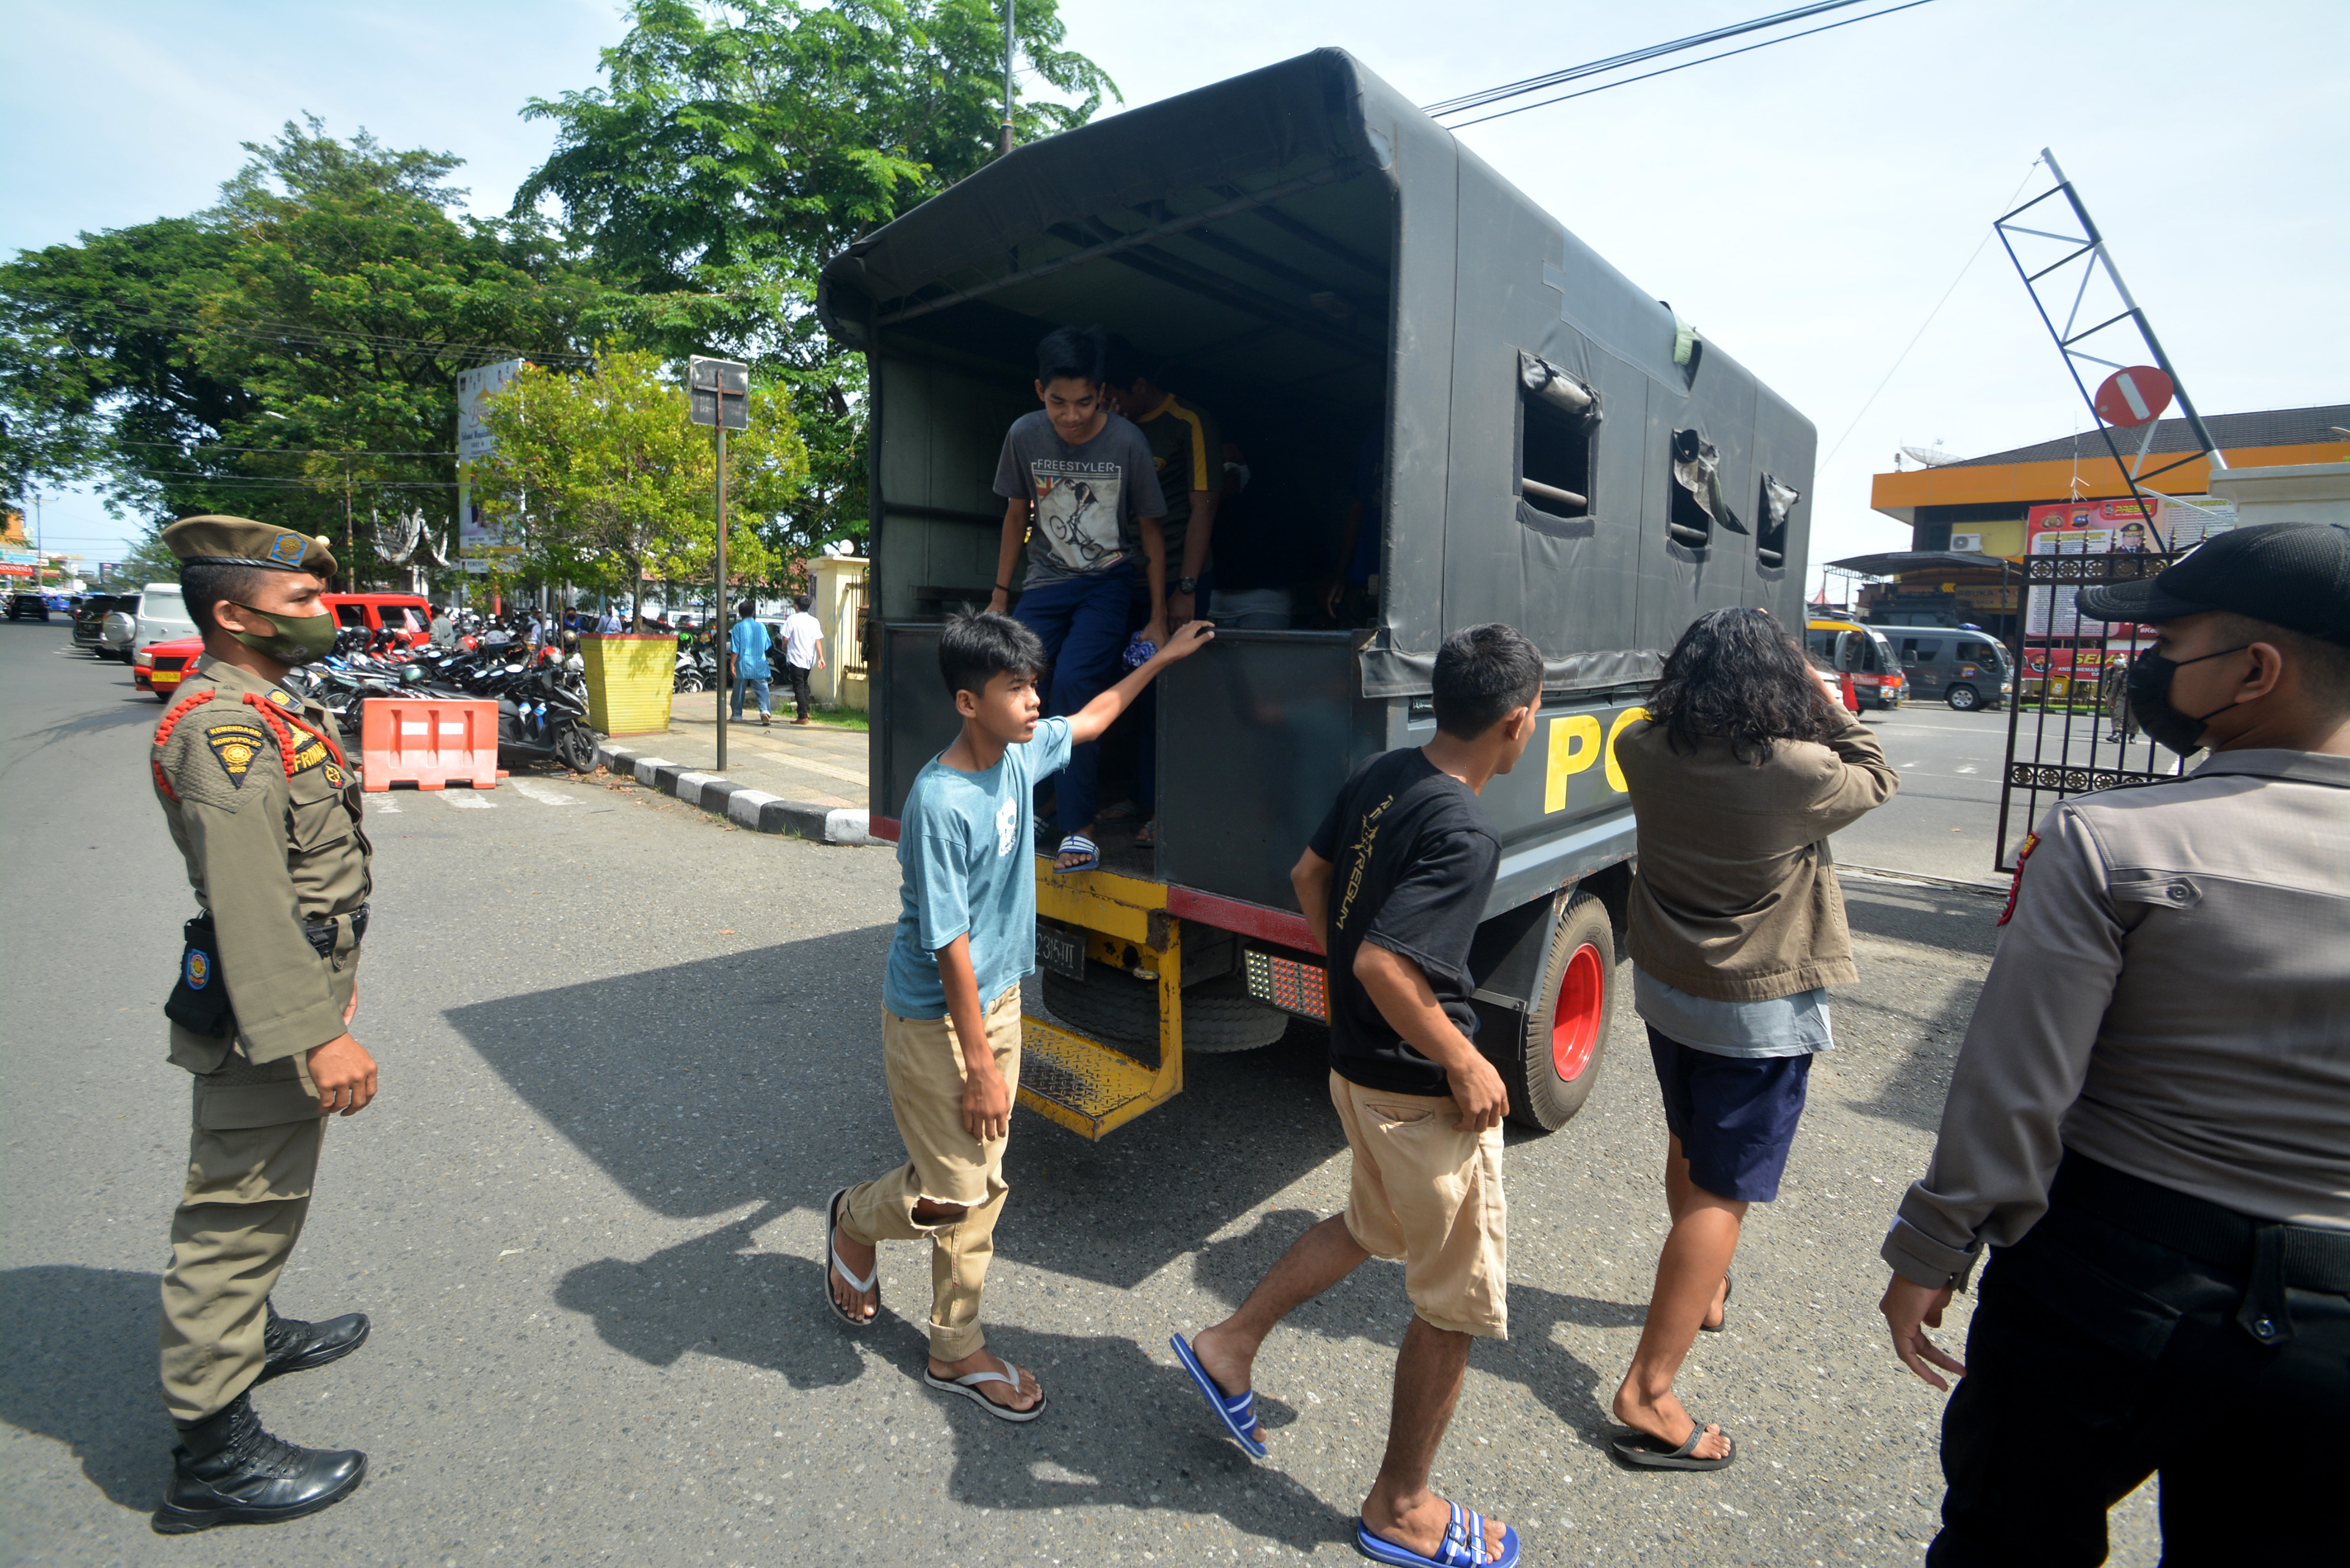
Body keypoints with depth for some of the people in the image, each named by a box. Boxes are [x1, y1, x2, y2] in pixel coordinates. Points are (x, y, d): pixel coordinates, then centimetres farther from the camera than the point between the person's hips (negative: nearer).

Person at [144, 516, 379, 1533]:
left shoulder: (266, 708, 12)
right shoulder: (223, 727, -21)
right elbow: (248, 900, -29)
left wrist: (328, 981, 24)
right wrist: (315, 1033, -31)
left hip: (291, 987, 11)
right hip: (263, 1013, -11)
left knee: (261, 1198, 26)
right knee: (241, 1208, -1)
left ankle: (250, 1333, 46)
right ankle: (212, 1455, 11)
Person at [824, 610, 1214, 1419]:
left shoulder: (1020, 754, -4)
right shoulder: (940, 802, -26)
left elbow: (1089, 720, 18)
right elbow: (949, 945, -24)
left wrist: (1161, 659, 23)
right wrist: (979, 1064, -19)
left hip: (999, 999, 8)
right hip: (938, 1020, -7)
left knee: (983, 1185, 14)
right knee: (953, 1191, 1)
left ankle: (956, 1351, 30)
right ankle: (854, 1221, 34)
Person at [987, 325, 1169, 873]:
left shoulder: (1127, 442, -13)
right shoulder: (1024, 436, -6)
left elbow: (1150, 529, -4)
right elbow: (1017, 515, 8)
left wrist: (1159, 618, -5)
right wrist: (999, 597, 9)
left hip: (1109, 581, -3)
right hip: (1047, 581, 4)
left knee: (1073, 682, -24)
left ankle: (1079, 827, -13)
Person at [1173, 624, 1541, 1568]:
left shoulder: (1383, 776, -1)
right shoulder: (1466, 835, -27)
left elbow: (1309, 875, 10)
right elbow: (1383, 964, -33)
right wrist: (1466, 1063, -19)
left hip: (1359, 1061, 9)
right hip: (1423, 1091, -8)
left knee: (1374, 1228, 31)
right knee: (1459, 1303, 12)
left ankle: (1230, 1346, 38)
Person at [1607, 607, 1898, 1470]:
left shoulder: (1645, 752, -11)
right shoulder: (1803, 772, -22)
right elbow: (1877, 783, 0)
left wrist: (1715, 671, 8)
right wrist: (1832, 707, 7)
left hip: (1665, 986, 6)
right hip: (1763, 1010, -5)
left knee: (1690, 1152, 27)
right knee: (1722, 1192, 1)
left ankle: (1702, 1292, 51)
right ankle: (1649, 1392, 4)